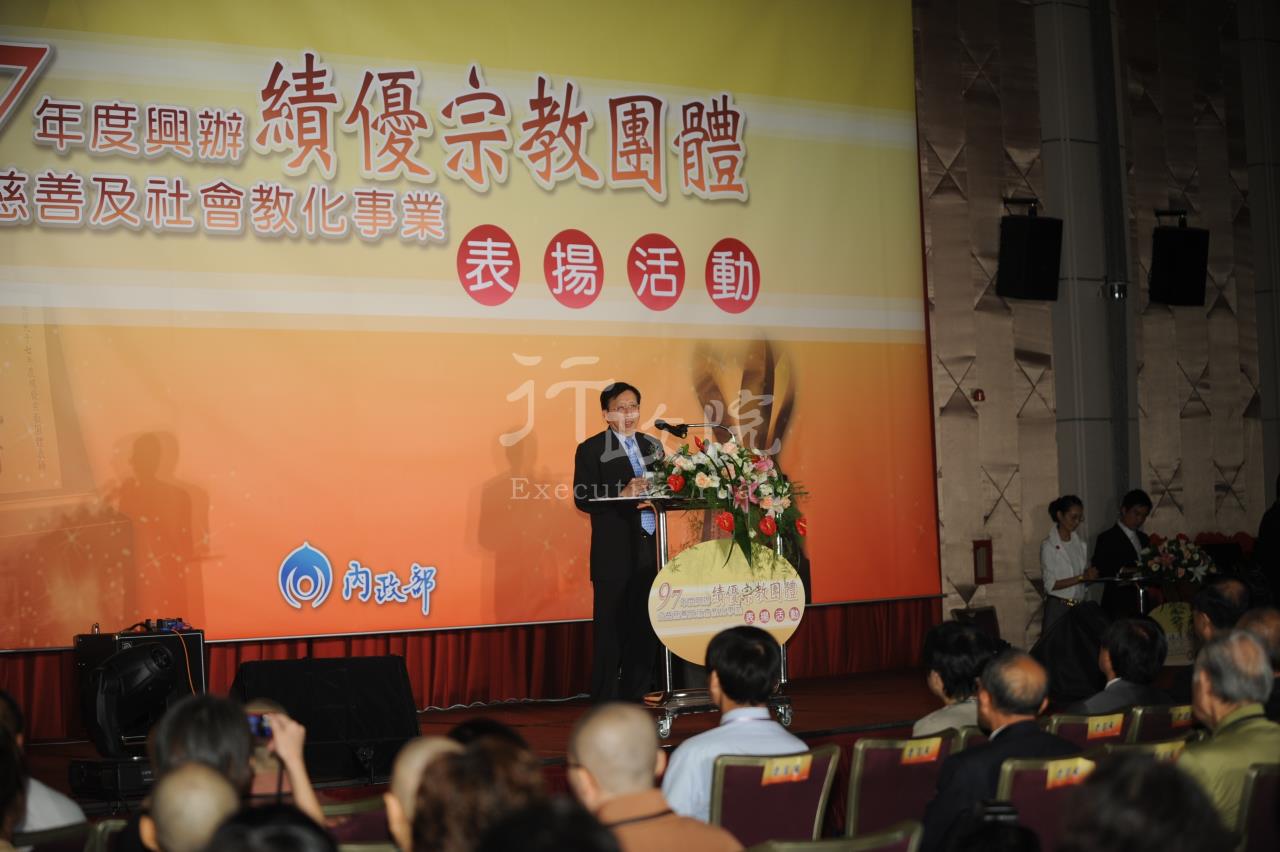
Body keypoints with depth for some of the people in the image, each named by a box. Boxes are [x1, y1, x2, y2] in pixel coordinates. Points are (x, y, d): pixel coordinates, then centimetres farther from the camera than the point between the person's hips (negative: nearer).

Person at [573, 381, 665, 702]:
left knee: (646, 629, 9)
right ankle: (604, 706, 5)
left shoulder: (653, 445, 15)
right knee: (611, 631, -2)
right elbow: (583, 498, -10)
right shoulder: (591, 449, -2)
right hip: (614, 554, -5)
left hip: (650, 551, 6)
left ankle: (635, 699, 20)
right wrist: (624, 494, -21)